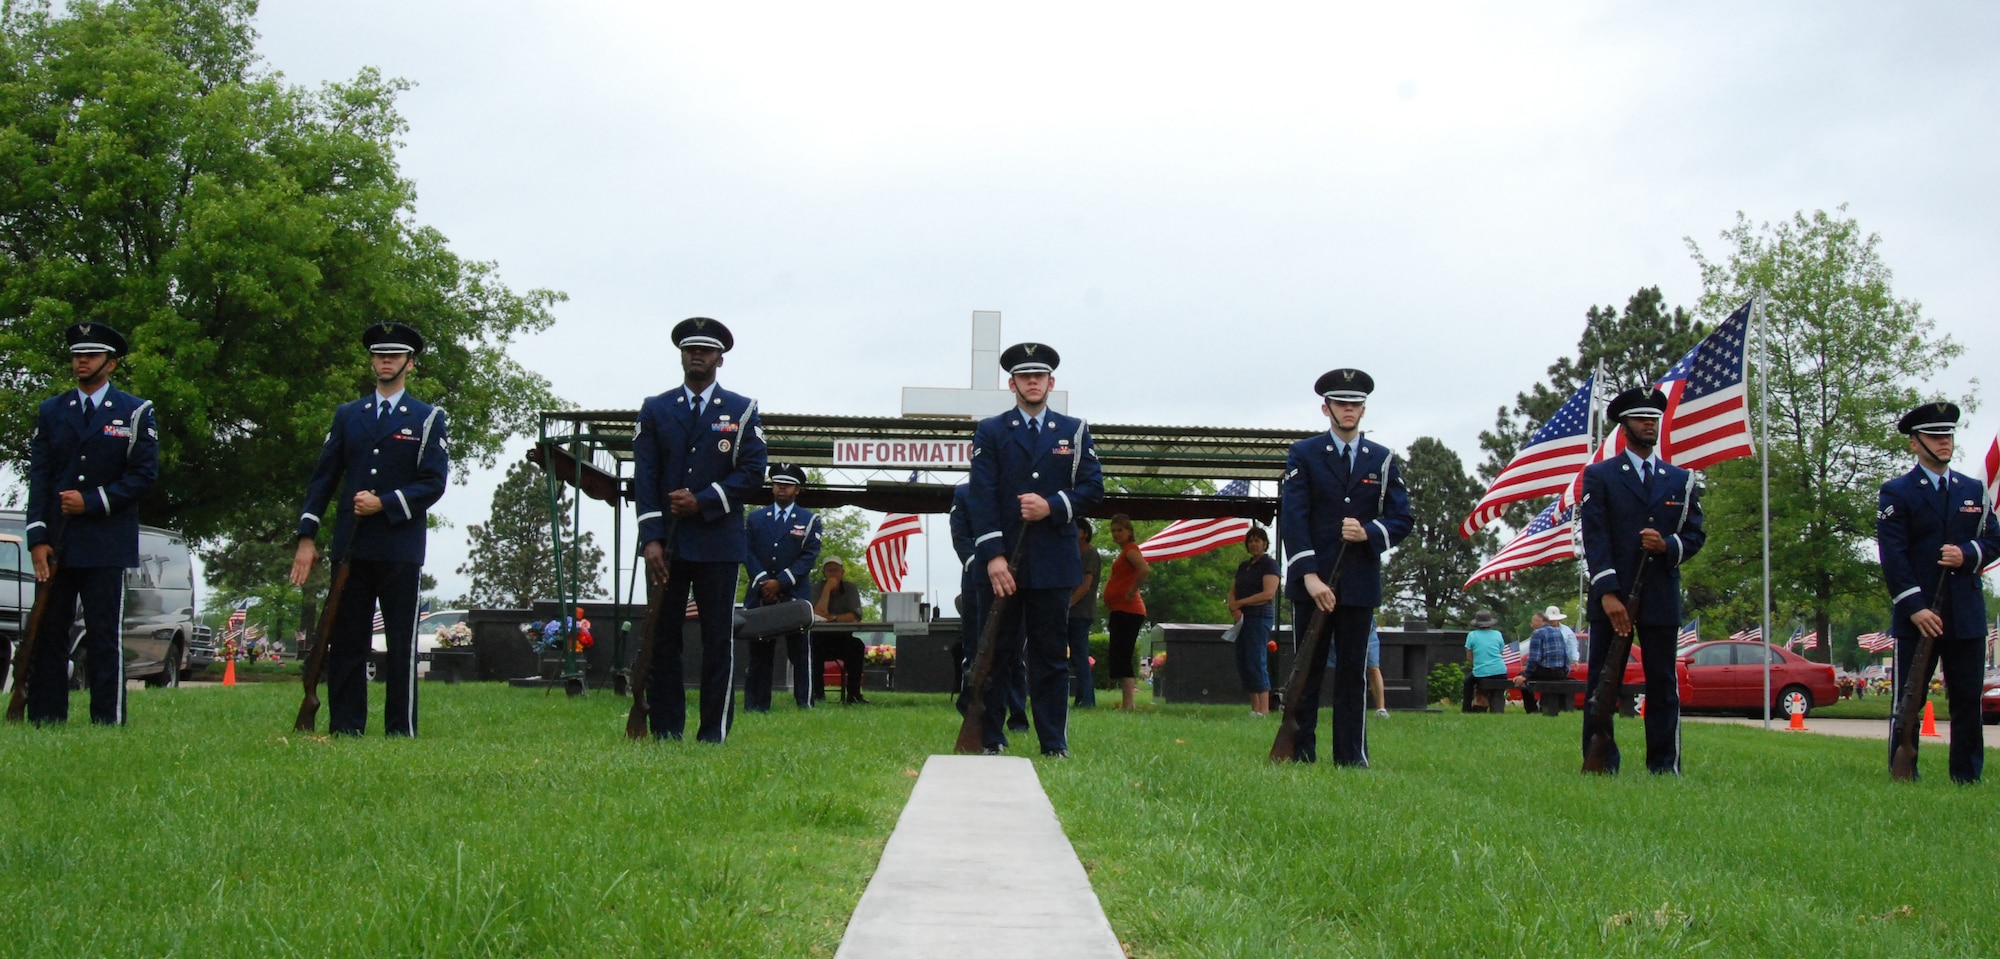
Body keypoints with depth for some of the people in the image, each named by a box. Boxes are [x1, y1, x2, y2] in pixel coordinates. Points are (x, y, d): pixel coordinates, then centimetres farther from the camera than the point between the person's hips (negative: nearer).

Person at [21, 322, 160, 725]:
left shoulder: (135, 412, 6)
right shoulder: (50, 412, 14)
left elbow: (144, 474, 0)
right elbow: (38, 477, 7)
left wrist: (92, 502, -10)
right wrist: (37, 538, -3)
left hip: (107, 543, -3)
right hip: (55, 544, 3)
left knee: (104, 636, -4)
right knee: (47, 633, 1)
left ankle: (108, 722, -2)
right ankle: (44, 721, 6)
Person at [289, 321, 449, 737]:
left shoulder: (429, 420, 7)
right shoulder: (347, 416, 15)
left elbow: (434, 484, -2)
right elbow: (322, 478, 11)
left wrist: (384, 504, -14)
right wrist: (307, 537, 3)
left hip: (401, 550, -3)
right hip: (351, 547, 3)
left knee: (401, 644, -1)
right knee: (344, 641, 2)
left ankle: (401, 731, 3)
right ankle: (344, 729, 7)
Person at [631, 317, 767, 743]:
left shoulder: (742, 411, 8)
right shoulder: (654, 410, 10)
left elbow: (753, 472, 0)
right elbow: (644, 478, 3)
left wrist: (702, 501, -11)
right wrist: (651, 539, -8)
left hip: (718, 543, -1)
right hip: (666, 543, 1)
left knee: (719, 639, -1)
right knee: (661, 637, 1)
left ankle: (714, 732, 3)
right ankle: (665, 731, 6)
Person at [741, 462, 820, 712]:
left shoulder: (809, 520, 8)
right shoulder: (754, 518, 14)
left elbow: (809, 557, -2)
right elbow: (748, 553, 5)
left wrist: (780, 582, -12)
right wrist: (763, 583, -9)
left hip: (795, 597, -2)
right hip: (759, 596, 2)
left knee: (800, 653, -3)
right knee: (759, 654, 2)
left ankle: (805, 703, -2)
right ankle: (756, 706, 3)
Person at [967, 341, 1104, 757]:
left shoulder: (1074, 431, 12)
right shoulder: (990, 432, 8)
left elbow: (1093, 488, 6)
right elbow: (982, 497, -1)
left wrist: (1052, 507, -12)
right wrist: (993, 556, -12)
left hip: (1053, 562, 1)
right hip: (1003, 562, -1)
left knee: (1051, 655, 3)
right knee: (995, 652, 1)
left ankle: (1054, 745, 6)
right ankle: (989, 741, 6)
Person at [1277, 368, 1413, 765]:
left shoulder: (1382, 460, 11)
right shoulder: (1303, 454, 4)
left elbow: (1402, 519, 7)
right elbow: (1292, 519, -5)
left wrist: (1369, 532, -14)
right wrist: (1309, 575, -15)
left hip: (1360, 584, 2)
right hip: (1312, 582, -2)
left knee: (1353, 672, 4)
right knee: (1307, 671, 0)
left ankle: (1352, 759, 8)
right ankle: (1299, 757, 3)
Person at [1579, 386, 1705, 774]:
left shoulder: (1681, 480, 15)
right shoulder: (1599, 475, 5)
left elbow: (1695, 536, 13)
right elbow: (1594, 537, -4)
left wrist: (1668, 546, -11)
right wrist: (1607, 593, -15)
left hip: (1662, 599, 3)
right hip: (1611, 598, -2)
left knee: (1663, 685, 3)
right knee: (1602, 685, -1)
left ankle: (1665, 768, 6)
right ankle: (1600, 767, 3)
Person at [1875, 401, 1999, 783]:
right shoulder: (1896, 493, 0)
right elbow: (1892, 554, -8)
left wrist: (1967, 554, -10)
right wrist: (1915, 607, -16)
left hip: (1967, 615, 4)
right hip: (1917, 617, -4)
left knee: (1967, 701, 5)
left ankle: (1968, 778, 11)